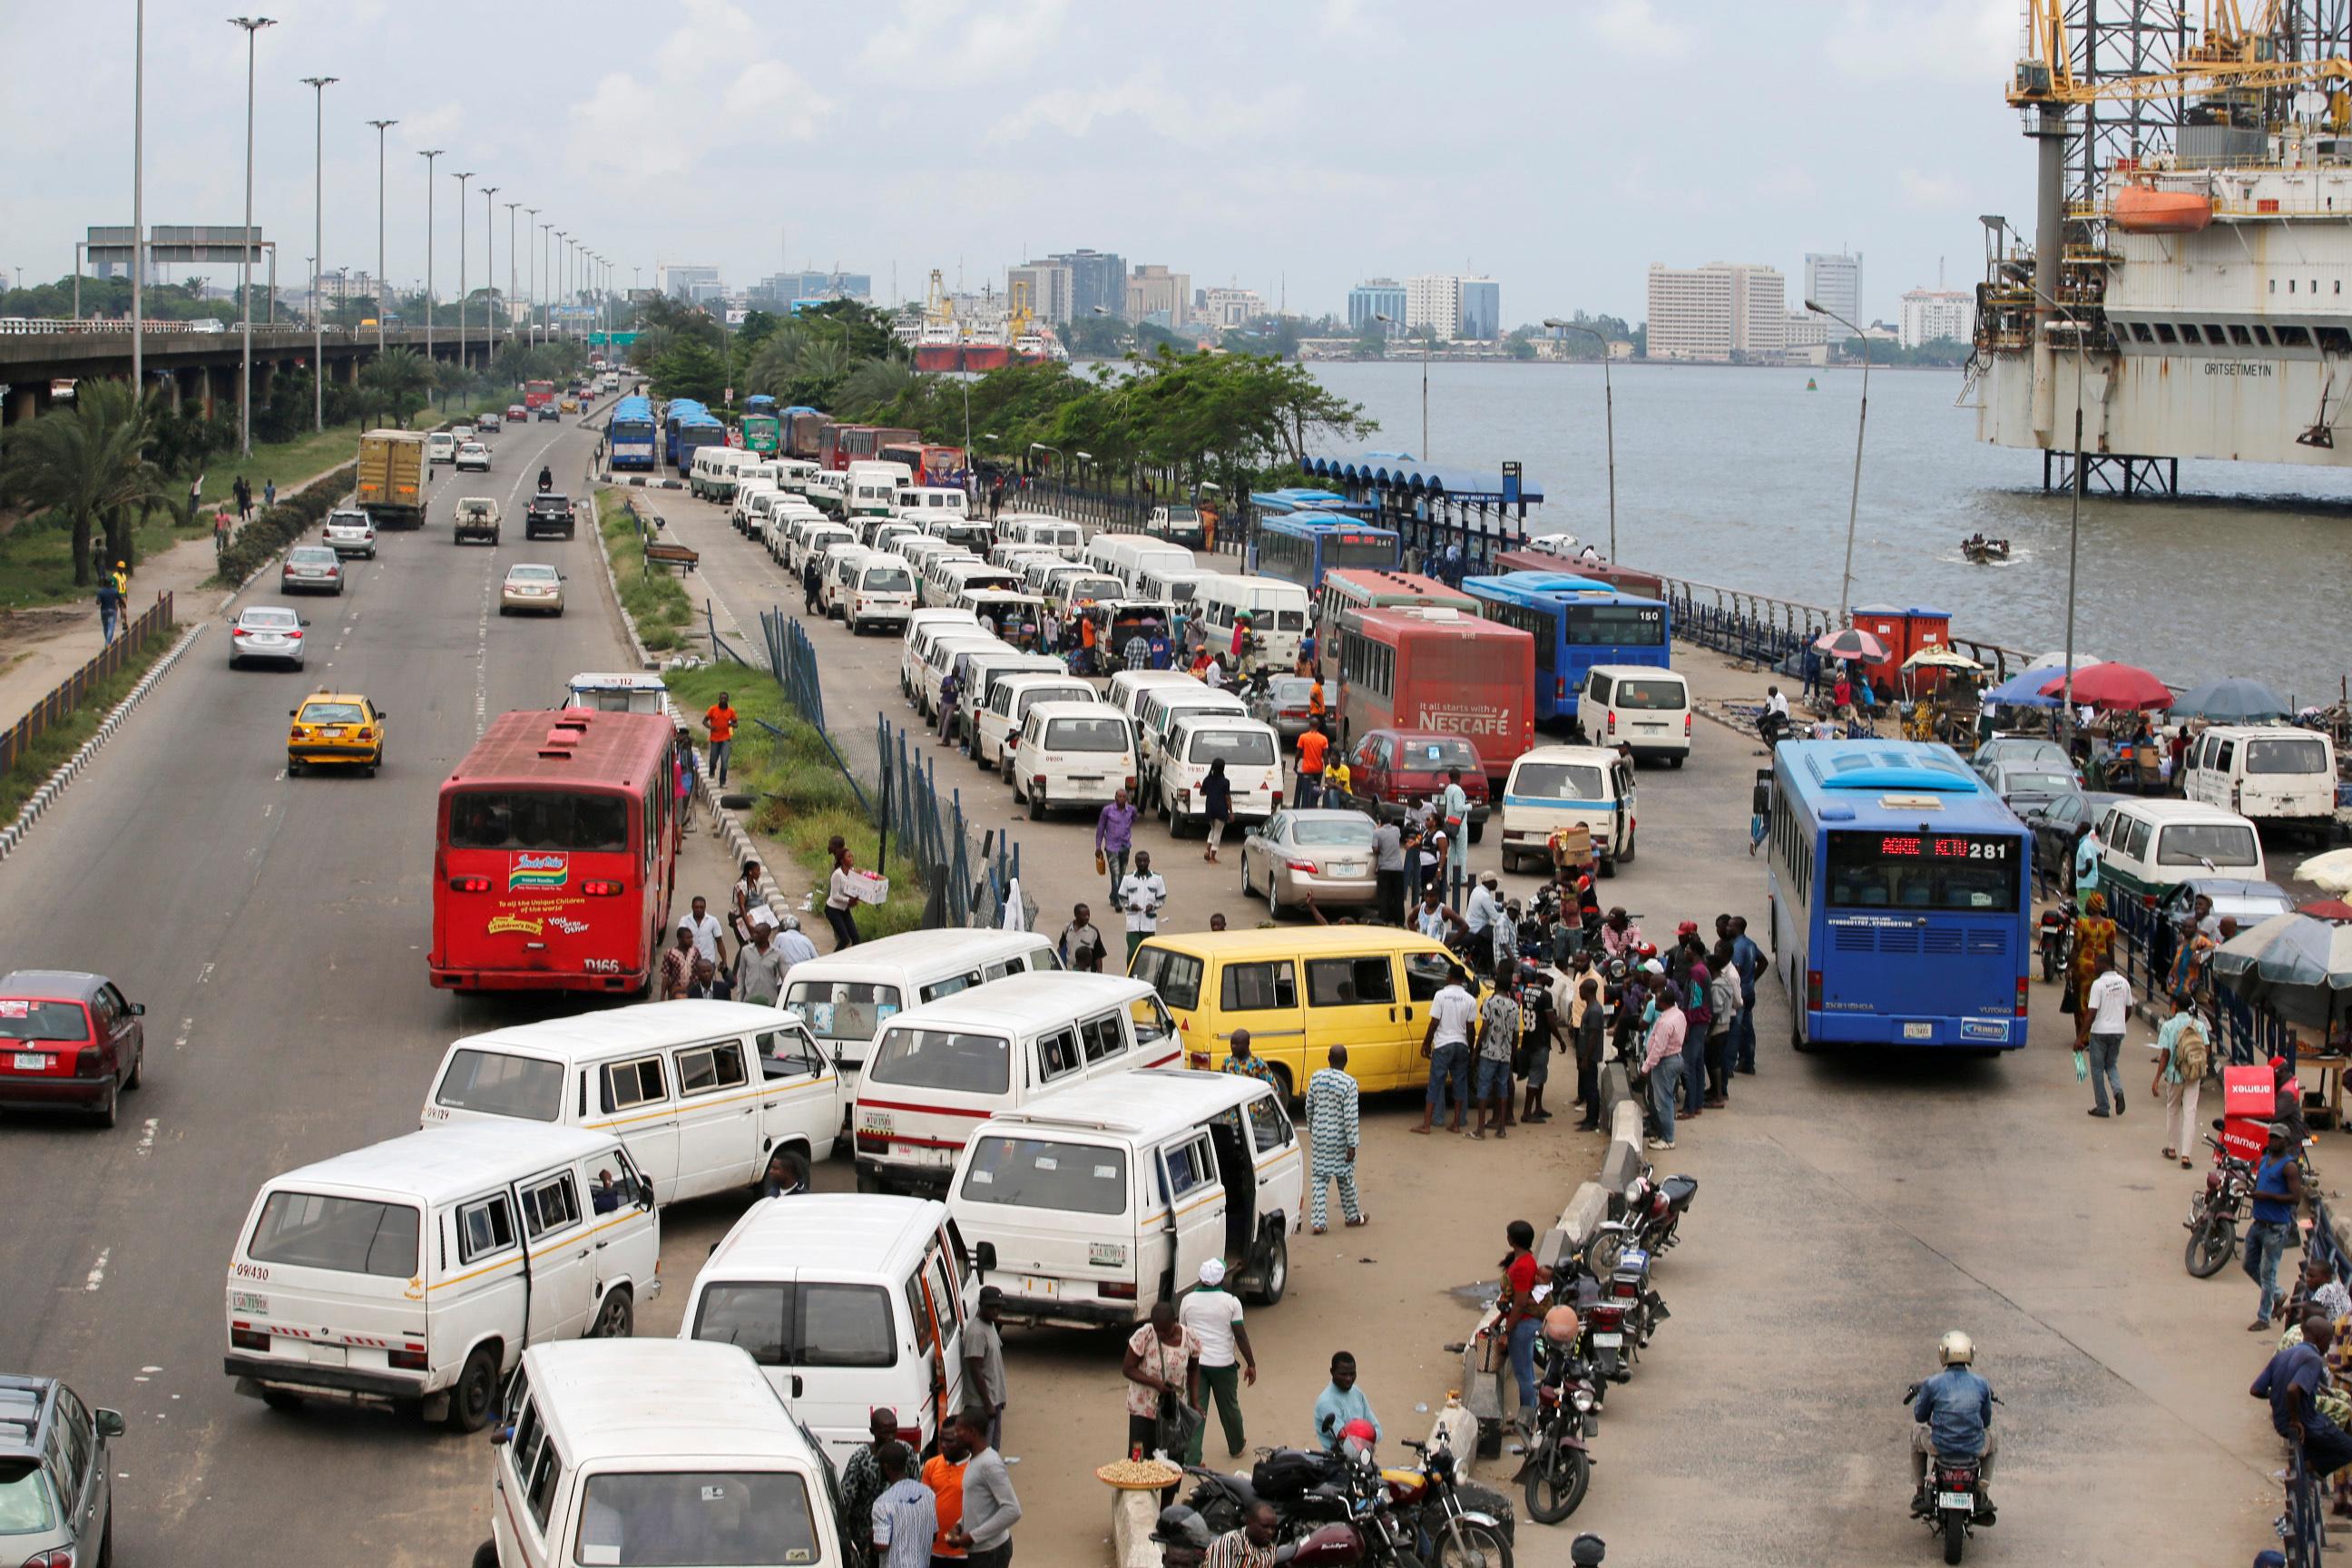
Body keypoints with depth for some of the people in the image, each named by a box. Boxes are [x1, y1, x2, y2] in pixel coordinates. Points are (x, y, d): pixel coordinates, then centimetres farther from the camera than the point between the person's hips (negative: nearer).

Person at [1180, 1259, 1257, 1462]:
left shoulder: (1188, 1301, -2)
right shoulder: (1231, 1302, -10)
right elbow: (1240, 1335, -9)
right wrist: (1251, 1364, -1)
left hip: (1195, 1363, 1)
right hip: (1223, 1363, -1)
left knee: (1195, 1409, 3)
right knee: (1229, 1407, 18)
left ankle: (1191, 1458, -4)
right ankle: (1236, 1448, 38)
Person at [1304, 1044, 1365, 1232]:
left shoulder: (1316, 1077, -5)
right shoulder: (1348, 1083, -18)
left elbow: (1309, 1107, 5)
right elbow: (1350, 1116, -17)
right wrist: (1352, 1145, -12)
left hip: (1319, 1135, 3)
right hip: (1339, 1138, -3)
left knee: (1318, 1177, 7)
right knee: (1345, 1178, 13)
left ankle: (1318, 1222, 2)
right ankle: (1352, 1217, 29)